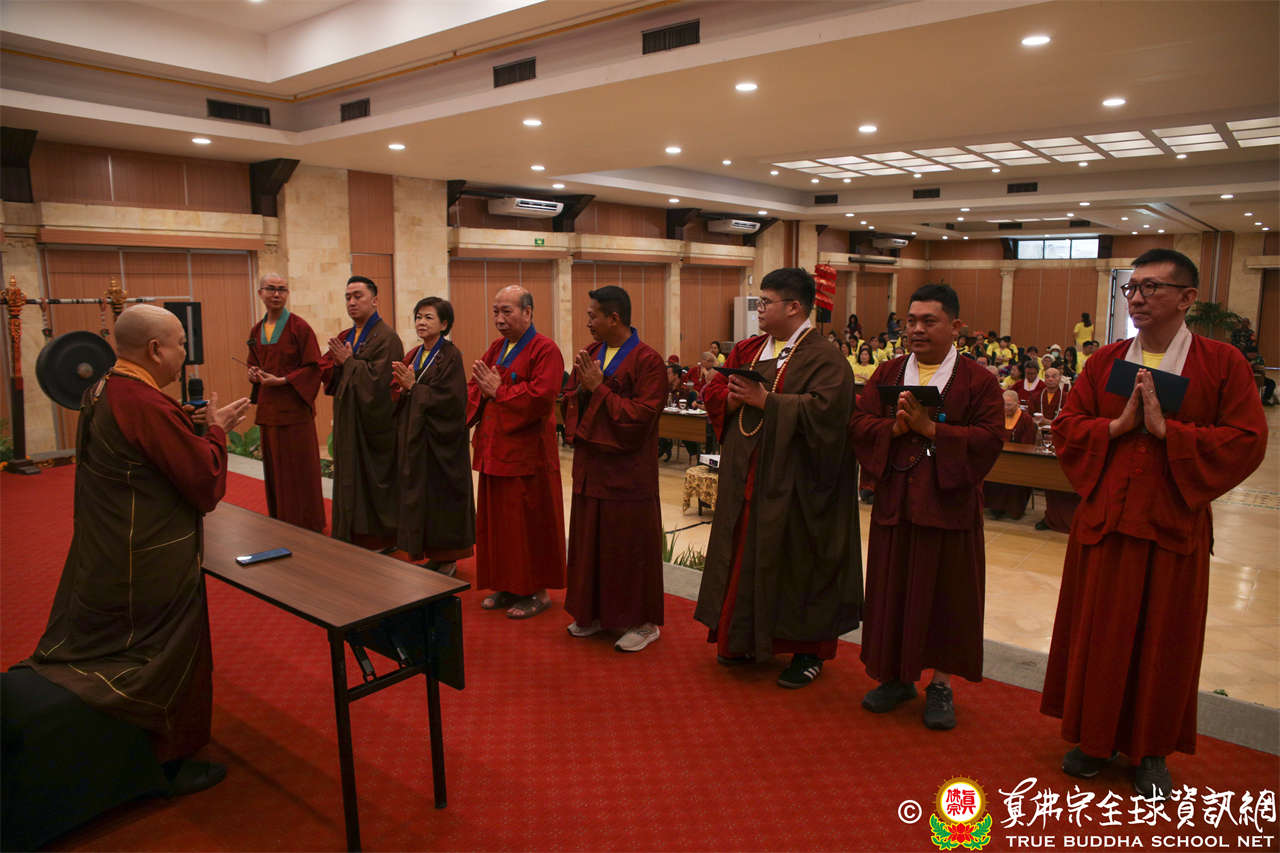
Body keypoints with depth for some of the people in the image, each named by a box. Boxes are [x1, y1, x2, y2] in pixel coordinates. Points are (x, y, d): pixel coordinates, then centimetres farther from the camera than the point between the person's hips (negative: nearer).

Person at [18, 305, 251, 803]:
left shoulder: (101, 392, 2)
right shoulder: (147, 405, -28)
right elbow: (206, 481, -22)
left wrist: (196, 426, 5)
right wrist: (216, 430, -8)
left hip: (104, 556, 9)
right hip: (151, 568, -9)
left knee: (112, 653, 23)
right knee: (170, 655, 9)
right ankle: (171, 764, 27)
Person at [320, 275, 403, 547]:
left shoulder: (386, 338, -11)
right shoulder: (345, 338, 15)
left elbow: (378, 379, -21)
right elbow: (327, 374, 11)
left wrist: (348, 361, -13)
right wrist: (336, 362, -9)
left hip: (372, 424, -8)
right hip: (348, 422, 8)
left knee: (372, 481, 0)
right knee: (350, 481, 12)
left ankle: (381, 540, 12)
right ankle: (354, 537, 23)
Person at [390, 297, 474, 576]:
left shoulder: (450, 356, -9)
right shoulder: (412, 356, 12)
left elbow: (447, 398, -19)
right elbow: (395, 396, 10)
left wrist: (412, 387, -16)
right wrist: (402, 386, -10)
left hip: (439, 440, -7)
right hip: (413, 437, 7)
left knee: (440, 497, -1)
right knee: (418, 498, 10)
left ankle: (447, 560, 12)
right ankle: (433, 556, 21)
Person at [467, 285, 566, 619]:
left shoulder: (544, 350, -10)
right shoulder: (496, 348, 14)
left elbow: (541, 395, -22)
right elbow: (473, 388, 14)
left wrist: (498, 391, -15)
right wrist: (483, 391, -8)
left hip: (526, 451, -8)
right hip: (494, 450, 8)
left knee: (528, 522, 0)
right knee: (497, 520, 13)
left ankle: (537, 590, 14)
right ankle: (507, 586, 26)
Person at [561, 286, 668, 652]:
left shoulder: (647, 360, -12)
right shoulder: (590, 354, 10)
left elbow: (641, 415, -19)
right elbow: (569, 400, 13)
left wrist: (599, 388, -18)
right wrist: (580, 386, -8)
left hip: (627, 473, -7)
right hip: (590, 466, 7)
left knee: (629, 546, 2)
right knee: (590, 543, 14)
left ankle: (642, 622, 17)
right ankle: (595, 613, 29)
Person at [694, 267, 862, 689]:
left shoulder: (823, 358, -10)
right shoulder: (748, 350, 12)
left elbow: (823, 409, -24)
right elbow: (714, 393, 10)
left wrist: (766, 401, -22)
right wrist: (735, 397, -12)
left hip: (791, 482, -7)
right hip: (746, 476, 7)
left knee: (793, 558, 2)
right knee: (746, 554, 13)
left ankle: (809, 649, 19)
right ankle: (745, 638, 29)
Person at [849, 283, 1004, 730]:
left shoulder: (978, 380, -2)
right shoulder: (887, 374, 8)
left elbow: (988, 438, -12)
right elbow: (858, 423, 1)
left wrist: (930, 427, -19)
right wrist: (895, 426, -17)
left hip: (949, 504, -3)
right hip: (896, 502, 3)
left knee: (946, 594, 6)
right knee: (894, 590, 9)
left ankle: (941, 683, 21)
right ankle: (899, 676, 24)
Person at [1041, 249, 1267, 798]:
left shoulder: (1223, 364, -3)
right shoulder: (1105, 362, 4)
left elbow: (1248, 441, -10)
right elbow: (1065, 428, 1)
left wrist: (1166, 428, -19)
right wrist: (1118, 425, -15)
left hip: (1174, 525, -2)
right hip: (1104, 520, 2)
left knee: (1163, 640, 9)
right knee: (1097, 633, 10)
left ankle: (1152, 749, 28)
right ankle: (1095, 737, 28)